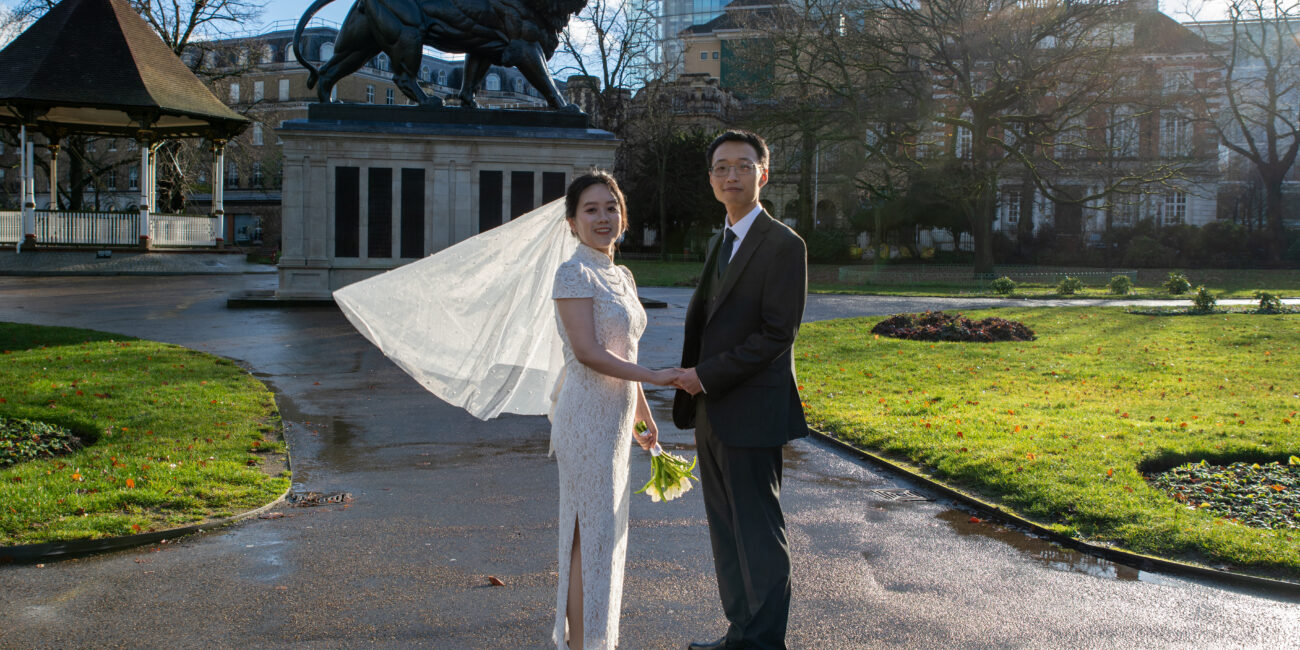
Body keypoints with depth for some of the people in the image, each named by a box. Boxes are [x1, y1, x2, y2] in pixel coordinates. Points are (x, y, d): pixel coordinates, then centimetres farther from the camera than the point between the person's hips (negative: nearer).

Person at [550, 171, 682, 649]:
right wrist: (653, 376, -16)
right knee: (591, 534, -2)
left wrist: (645, 414, 23)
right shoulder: (574, 274, -13)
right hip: (588, 416, -9)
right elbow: (588, 352, -20)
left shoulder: (621, 276, 13)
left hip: (615, 417, 9)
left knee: (604, 531, 15)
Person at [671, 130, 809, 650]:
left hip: (751, 412, -9)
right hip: (712, 411, 9)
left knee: (758, 533, 1)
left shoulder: (783, 245, -11)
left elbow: (777, 334, -17)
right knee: (726, 529, 15)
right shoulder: (720, 242, 17)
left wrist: (707, 375, -16)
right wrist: (692, 381, 9)